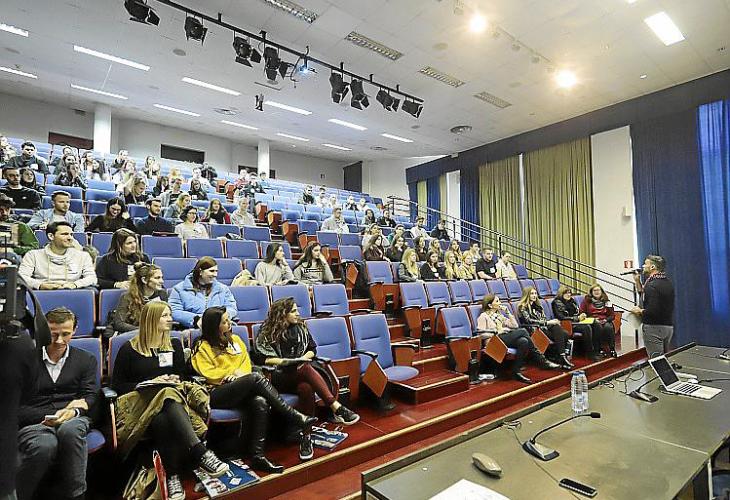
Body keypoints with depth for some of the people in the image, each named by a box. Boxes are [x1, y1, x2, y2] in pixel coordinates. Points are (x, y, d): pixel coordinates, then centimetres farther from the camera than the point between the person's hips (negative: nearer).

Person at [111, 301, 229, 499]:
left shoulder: (174, 345, 17)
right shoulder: (129, 349, 7)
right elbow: (117, 384, 6)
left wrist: (176, 380, -5)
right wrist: (150, 384, -8)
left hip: (173, 394, 3)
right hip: (141, 400, -2)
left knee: (165, 421, -36)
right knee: (162, 420, -39)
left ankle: (173, 476, -38)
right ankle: (200, 453, -45)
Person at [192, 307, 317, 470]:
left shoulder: (235, 339, 22)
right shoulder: (202, 347, 8)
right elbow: (209, 374, -2)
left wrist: (240, 375, -2)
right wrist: (233, 372, -1)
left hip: (241, 391, 5)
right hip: (216, 394, -5)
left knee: (260, 403, -32)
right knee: (256, 377, -31)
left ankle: (257, 456, -32)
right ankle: (298, 419, -28)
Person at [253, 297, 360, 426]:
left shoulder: (300, 327, 11)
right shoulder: (268, 332, -1)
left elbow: (312, 349, 16)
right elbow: (259, 358, -7)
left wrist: (304, 357, -6)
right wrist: (283, 361, -16)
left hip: (299, 371, 4)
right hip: (278, 376, -4)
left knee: (306, 387, -35)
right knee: (305, 368, -36)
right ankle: (337, 408, -42)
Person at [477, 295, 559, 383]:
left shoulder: (499, 313, 23)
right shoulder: (484, 316, 3)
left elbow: (515, 326, 18)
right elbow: (481, 333, -7)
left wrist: (508, 313, 10)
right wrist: (496, 332, -13)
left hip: (508, 337, 7)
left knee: (524, 341, -27)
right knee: (523, 331, -25)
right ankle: (542, 361, -17)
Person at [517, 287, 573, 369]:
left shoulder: (537, 305, 23)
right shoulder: (522, 307, -2)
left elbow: (544, 318, 19)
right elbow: (529, 321, -14)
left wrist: (553, 321, -4)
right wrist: (547, 322, -18)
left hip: (543, 328, 7)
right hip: (534, 330, -7)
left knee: (565, 334, -20)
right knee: (559, 335, -26)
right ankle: (562, 357, -21)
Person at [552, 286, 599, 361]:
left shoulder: (571, 300, 17)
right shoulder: (557, 302, -5)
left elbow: (577, 312, 22)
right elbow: (561, 318, -15)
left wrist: (582, 315, -2)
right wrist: (577, 318, -17)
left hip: (576, 322, 7)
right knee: (586, 328, -30)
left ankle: (597, 350, -18)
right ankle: (590, 354, -22)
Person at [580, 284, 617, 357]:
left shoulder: (606, 301, 16)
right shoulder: (587, 300, 10)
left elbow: (612, 315, 14)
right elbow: (582, 313, 6)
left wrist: (606, 320, -6)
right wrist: (594, 319, -6)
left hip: (605, 321, 2)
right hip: (592, 322, -2)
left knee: (608, 327, -32)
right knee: (598, 327, -35)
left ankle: (612, 349, -24)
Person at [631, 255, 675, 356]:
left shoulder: (652, 285, -19)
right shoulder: (668, 282, 11)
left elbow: (652, 311, -26)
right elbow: (644, 295, 19)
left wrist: (640, 311, -9)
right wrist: (638, 282, 11)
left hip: (654, 327, -10)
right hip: (668, 326, 10)